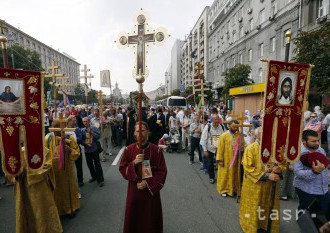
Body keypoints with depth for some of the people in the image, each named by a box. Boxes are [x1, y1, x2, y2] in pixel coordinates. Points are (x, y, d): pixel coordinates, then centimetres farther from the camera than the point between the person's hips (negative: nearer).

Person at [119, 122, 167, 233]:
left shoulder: (156, 150, -11)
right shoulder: (128, 150, -6)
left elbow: (162, 172, -8)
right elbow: (122, 169, -4)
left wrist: (147, 183, -17)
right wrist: (133, 163, -23)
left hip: (151, 190, -1)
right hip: (134, 189, 1)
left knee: (151, 218, 13)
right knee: (134, 217, 14)